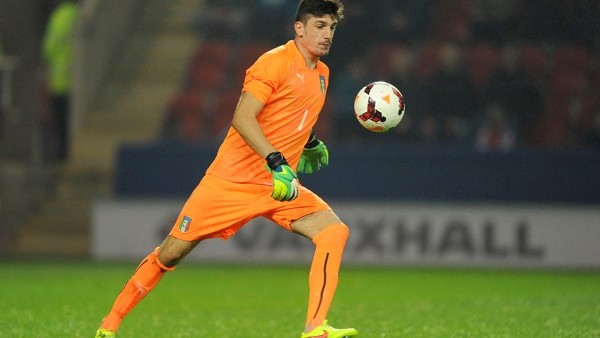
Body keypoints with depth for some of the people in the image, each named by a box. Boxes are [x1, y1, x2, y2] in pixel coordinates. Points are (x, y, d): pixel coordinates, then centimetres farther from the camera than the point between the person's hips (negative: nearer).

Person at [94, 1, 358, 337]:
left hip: (280, 184, 6)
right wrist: (276, 161, -32)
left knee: (335, 232, -17)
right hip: (233, 180, -6)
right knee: (172, 252, 0)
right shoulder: (275, 63, -11)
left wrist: (311, 142, 21)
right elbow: (242, 118, -23)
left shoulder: (322, 74, 13)